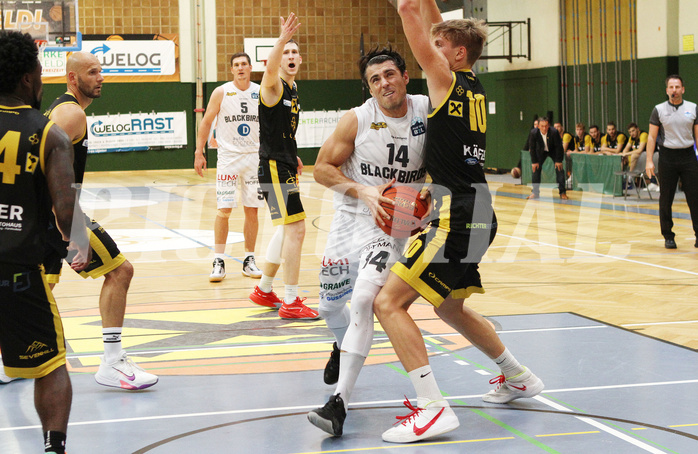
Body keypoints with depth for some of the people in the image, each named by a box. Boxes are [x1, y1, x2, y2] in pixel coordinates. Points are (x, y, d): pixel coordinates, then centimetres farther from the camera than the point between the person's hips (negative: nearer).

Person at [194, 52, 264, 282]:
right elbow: (206, 122, 2)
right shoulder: (221, 92, -2)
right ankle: (218, 261, -1)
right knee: (223, 209, -7)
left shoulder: (261, 93, 5)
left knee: (252, 209, 4)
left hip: (254, 157, 3)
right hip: (228, 157, -3)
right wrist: (199, 152, -3)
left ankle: (249, 260, 14)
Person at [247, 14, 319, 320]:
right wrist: (282, 39, -54)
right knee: (295, 228, -15)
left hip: (286, 167, 10)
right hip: (273, 167, -10)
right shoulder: (273, 85, -12)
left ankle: (263, 291, 33)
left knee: (287, 230, 19)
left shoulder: (293, 89, 14)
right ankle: (290, 303, -11)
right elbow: (270, 68, -38)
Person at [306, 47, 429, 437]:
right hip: (351, 215, 2)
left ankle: (340, 403, -24)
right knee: (330, 305, 16)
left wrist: (425, 188, -11)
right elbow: (322, 168, -4)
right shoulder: (357, 119, -10)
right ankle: (344, 347, 55)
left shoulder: (428, 112, -7)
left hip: (390, 223, -2)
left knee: (364, 299, -25)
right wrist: (364, 191, -18)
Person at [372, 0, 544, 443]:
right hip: (478, 212, 9)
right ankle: (518, 377, 38)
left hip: (456, 217, -9)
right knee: (449, 305, 28)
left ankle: (433, 407, -18)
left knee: (389, 302, -11)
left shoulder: (447, 80, -10)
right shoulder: (475, 87, 12)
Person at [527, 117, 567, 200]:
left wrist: (558, 161, -18)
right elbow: (532, 148, -14)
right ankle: (535, 192, 5)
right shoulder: (534, 134, -28)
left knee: (559, 169, -11)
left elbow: (558, 146, -21)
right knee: (536, 168, -7)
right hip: (541, 151, 2)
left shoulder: (554, 132, -34)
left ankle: (563, 192, -4)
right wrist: (534, 162, -13)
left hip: (553, 151, -2)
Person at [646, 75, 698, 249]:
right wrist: (649, 161, -4)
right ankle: (668, 236, 12)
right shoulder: (659, 110, 2)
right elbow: (652, 137, 3)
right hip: (668, 156, -1)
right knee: (666, 200, 2)